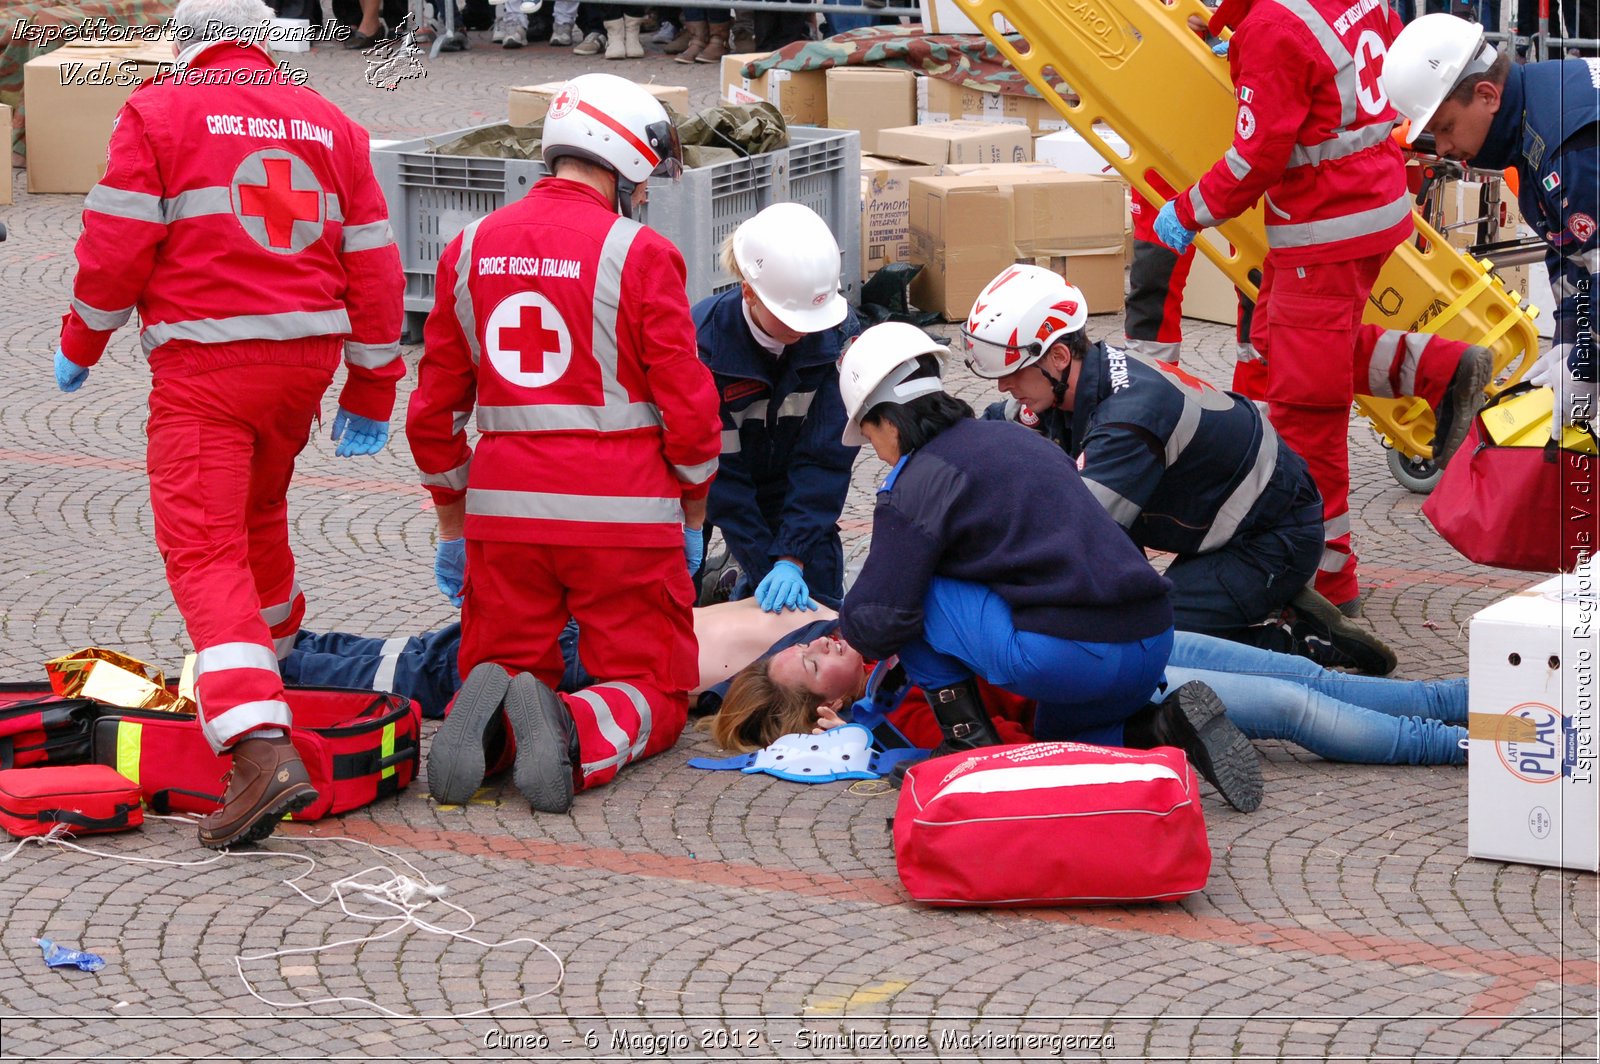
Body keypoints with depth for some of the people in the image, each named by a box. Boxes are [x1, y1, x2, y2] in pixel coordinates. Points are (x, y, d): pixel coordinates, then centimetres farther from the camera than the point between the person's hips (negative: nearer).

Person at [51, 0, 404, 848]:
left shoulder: (159, 112, -3)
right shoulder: (327, 125, 11)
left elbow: (117, 246, -7)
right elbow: (372, 265, 10)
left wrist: (79, 344, 9)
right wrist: (371, 393, 17)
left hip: (201, 365, -5)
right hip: (304, 359, 5)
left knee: (204, 551, -9)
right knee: (257, 512, 29)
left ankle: (261, 749, -26)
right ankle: (265, 663, 52)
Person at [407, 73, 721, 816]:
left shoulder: (470, 249, 7)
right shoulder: (640, 255, -8)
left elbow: (433, 411, 12)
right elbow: (687, 405, -7)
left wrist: (453, 527, 22)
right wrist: (692, 518, 8)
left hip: (504, 509, 4)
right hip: (623, 516, -4)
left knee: (504, 665, 17)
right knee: (653, 694, 7)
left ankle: (488, 708, -19)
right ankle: (576, 733, -25)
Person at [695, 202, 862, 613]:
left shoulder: (839, 333, -24)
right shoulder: (703, 340, -30)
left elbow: (825, 456, -23)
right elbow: (719, 471, -25)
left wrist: (792, 559, -30)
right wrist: (766, 569, -28)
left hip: (794, 494, 2)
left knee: (819, 597, -5)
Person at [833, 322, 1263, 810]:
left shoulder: (917, 482, -4)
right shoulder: (1014, 437, 22)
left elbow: (881, 619, -8)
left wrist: (850, 625, 18)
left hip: (1065, 657, -8)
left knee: (914, 593, 4)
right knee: (1060, 735, 34)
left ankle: (969, 740, 5)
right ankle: (1167, 727, 6)